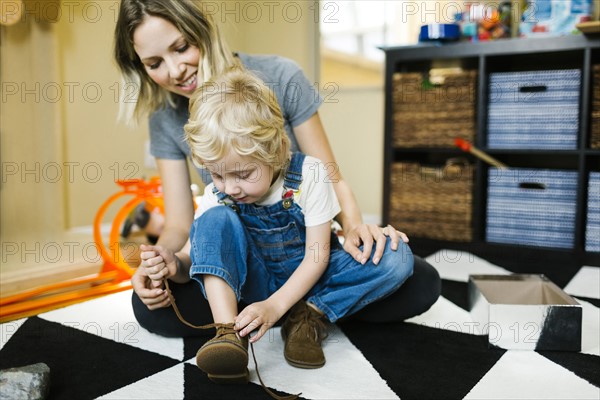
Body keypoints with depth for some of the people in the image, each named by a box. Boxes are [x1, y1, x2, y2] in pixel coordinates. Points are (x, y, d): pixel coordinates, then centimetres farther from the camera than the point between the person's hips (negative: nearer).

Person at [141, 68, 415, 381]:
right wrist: (175, 264, -32)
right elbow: (199, 252, -7)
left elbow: (317, 253, -18)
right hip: (258, 280, 1)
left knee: (397, 257, -24)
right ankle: (228, 333, -38)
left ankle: (308, 317, -21)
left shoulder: (308, 175, -19)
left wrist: (275, 305, -29)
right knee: (215, 219, -26)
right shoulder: (216, 195, -11)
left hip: (308, 276, 0)